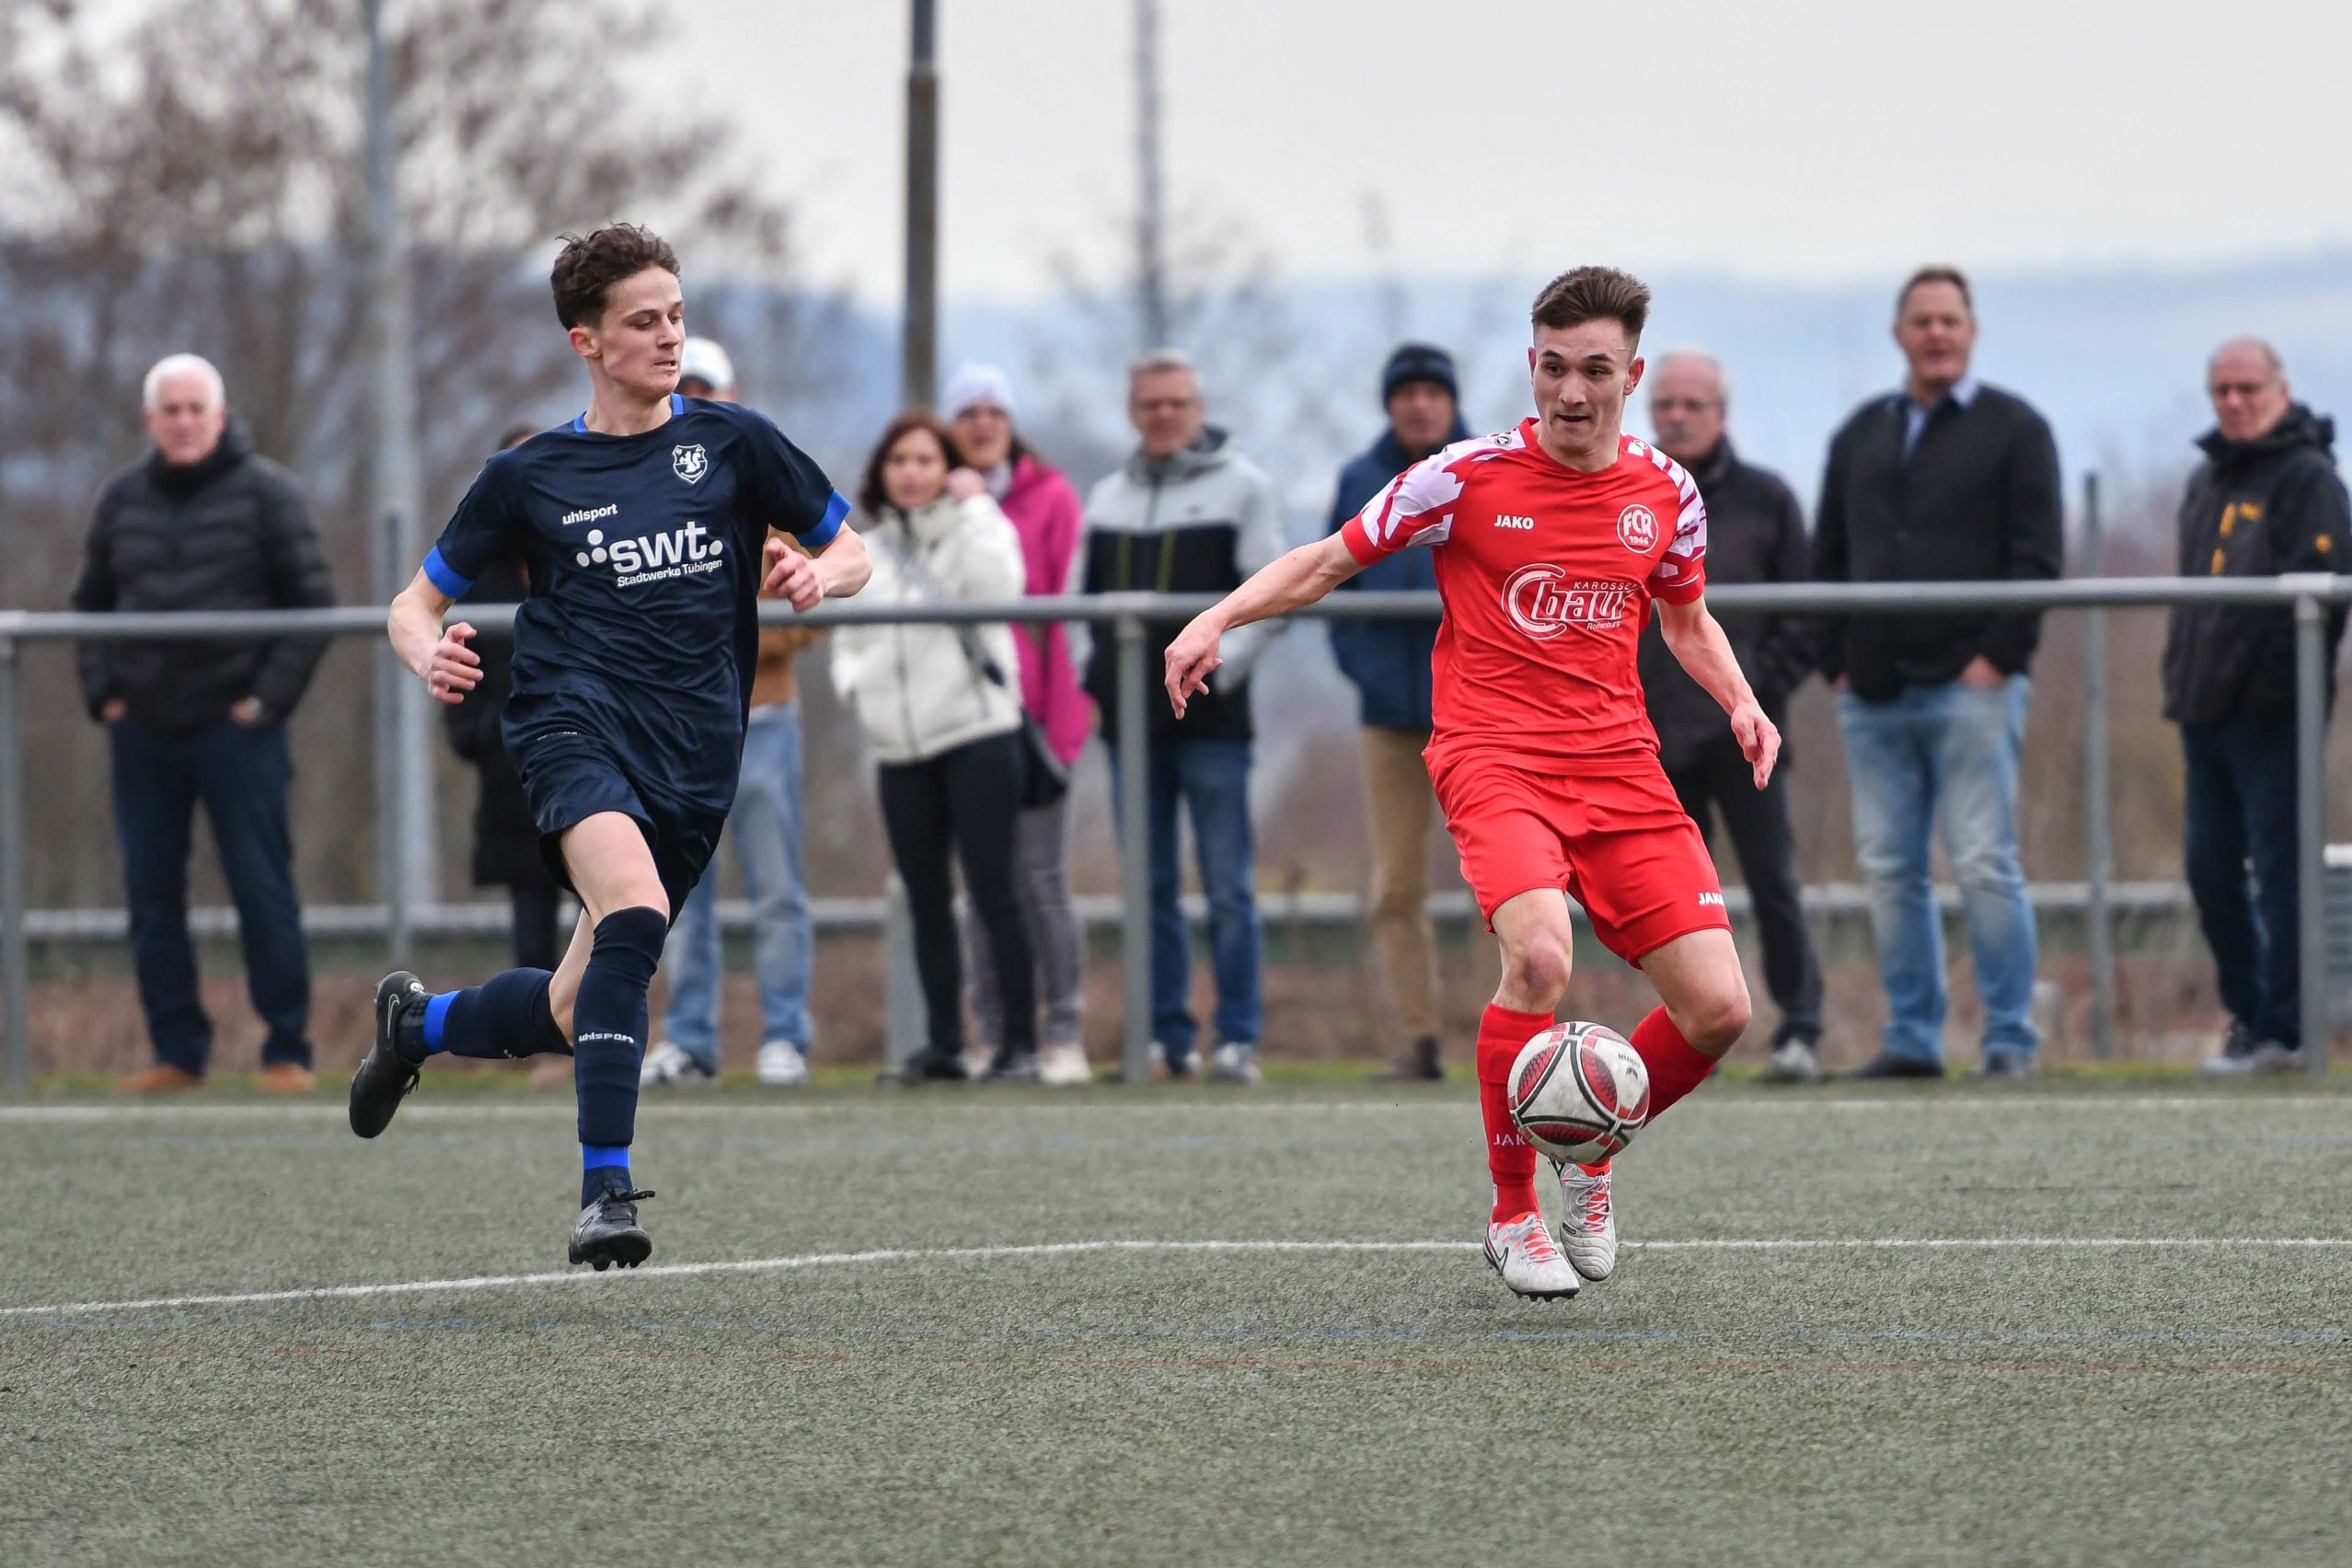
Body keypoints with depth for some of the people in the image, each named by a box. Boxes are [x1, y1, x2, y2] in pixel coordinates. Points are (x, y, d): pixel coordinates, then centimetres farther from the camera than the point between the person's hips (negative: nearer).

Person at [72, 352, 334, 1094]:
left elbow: (311, 601, -1)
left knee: (263, 889, -5)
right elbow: (91, 603, 19)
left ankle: (287, 1052, 1)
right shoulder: (123, 498, 9)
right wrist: (102, 691, 6)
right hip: (144, 729, 4)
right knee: (151, 893, 4)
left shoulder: (265, 493, -2)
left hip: (236, 727, -4)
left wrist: (269, 698, -8)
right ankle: (177, 1051, 10)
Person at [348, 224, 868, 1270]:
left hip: (695, 761, 3)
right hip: (575, 723, -3)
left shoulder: (730, 442, 9)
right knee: (634, 910, -33)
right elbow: (415, 604, 14)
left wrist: (818, 575, -7)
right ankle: (605, 1189, -32)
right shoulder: (528, 476, 7)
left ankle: (417, 1024, 40)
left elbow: (849, 551, 17)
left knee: (577, 1013, 7)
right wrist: (429, 655, -10)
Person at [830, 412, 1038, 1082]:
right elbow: (847, 637, 23)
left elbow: (997, 587, -19)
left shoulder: (975, 527, 2)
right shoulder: (867, 551, 16)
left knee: (991, 887, -9)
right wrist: (851, 678, 3)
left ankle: (1020, 1041, -7)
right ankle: (943, 1040, 12)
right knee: (926, 897, 6)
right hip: (900, 745, 5)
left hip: (977, 731, -5)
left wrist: (972, 506, -14)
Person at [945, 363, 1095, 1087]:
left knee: (1040, 877, -6)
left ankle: (1064, 1036, -3)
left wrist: (1066, 709, -9)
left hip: (1033, 711, -3)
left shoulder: (1049, 497, 2)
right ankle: (993, 1035, 8)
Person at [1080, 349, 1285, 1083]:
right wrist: (1094, 678, 5)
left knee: (1227, 886, -5)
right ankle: (1167, 1034, 9)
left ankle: (1239, 1035, -3)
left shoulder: (1240, 486, 3)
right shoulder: (1108, 498, 16)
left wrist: (1217, 667, -14)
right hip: (1131, 721, 4)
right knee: (1150, 888, 5)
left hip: (1211, 719, -4)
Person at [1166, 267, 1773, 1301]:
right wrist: (1217, 619, -8)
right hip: (1493, 753, -4)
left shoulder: (1666, 494, 7)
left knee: (1718, 1010, -7)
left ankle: (1590, 1158, 24)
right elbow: (1328, 562, 5)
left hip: (1620, 768, 4)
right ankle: (1512, 1215, -12)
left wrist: (1739, 701, 8)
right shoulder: (1467, 477, -4)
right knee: (1540, 955, -32)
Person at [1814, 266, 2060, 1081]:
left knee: (1985, 866, -8)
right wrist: (1836, 662, 8)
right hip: (1874, 697, 5)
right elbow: (1829, 561, 19)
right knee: (1889, 872, 4)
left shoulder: (2012, 430, 4)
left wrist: (1999, 656, -11)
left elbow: (2038, 556, -3)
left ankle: (2010, 1037, -3)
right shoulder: (1860, 436, 17)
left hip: (1971, 688, -5)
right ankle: (1912, 1037, 9)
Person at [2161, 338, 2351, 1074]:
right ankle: (2248, 1014, 19)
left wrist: (2281, 681, -20)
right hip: (2207, 709, 9)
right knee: (2210, 868, 10)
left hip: (2272, 713, -9)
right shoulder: (2206, 482, 19)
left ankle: (2282, 1030, -5)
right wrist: (2180, 681, 16)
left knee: (2279, 872, -7)